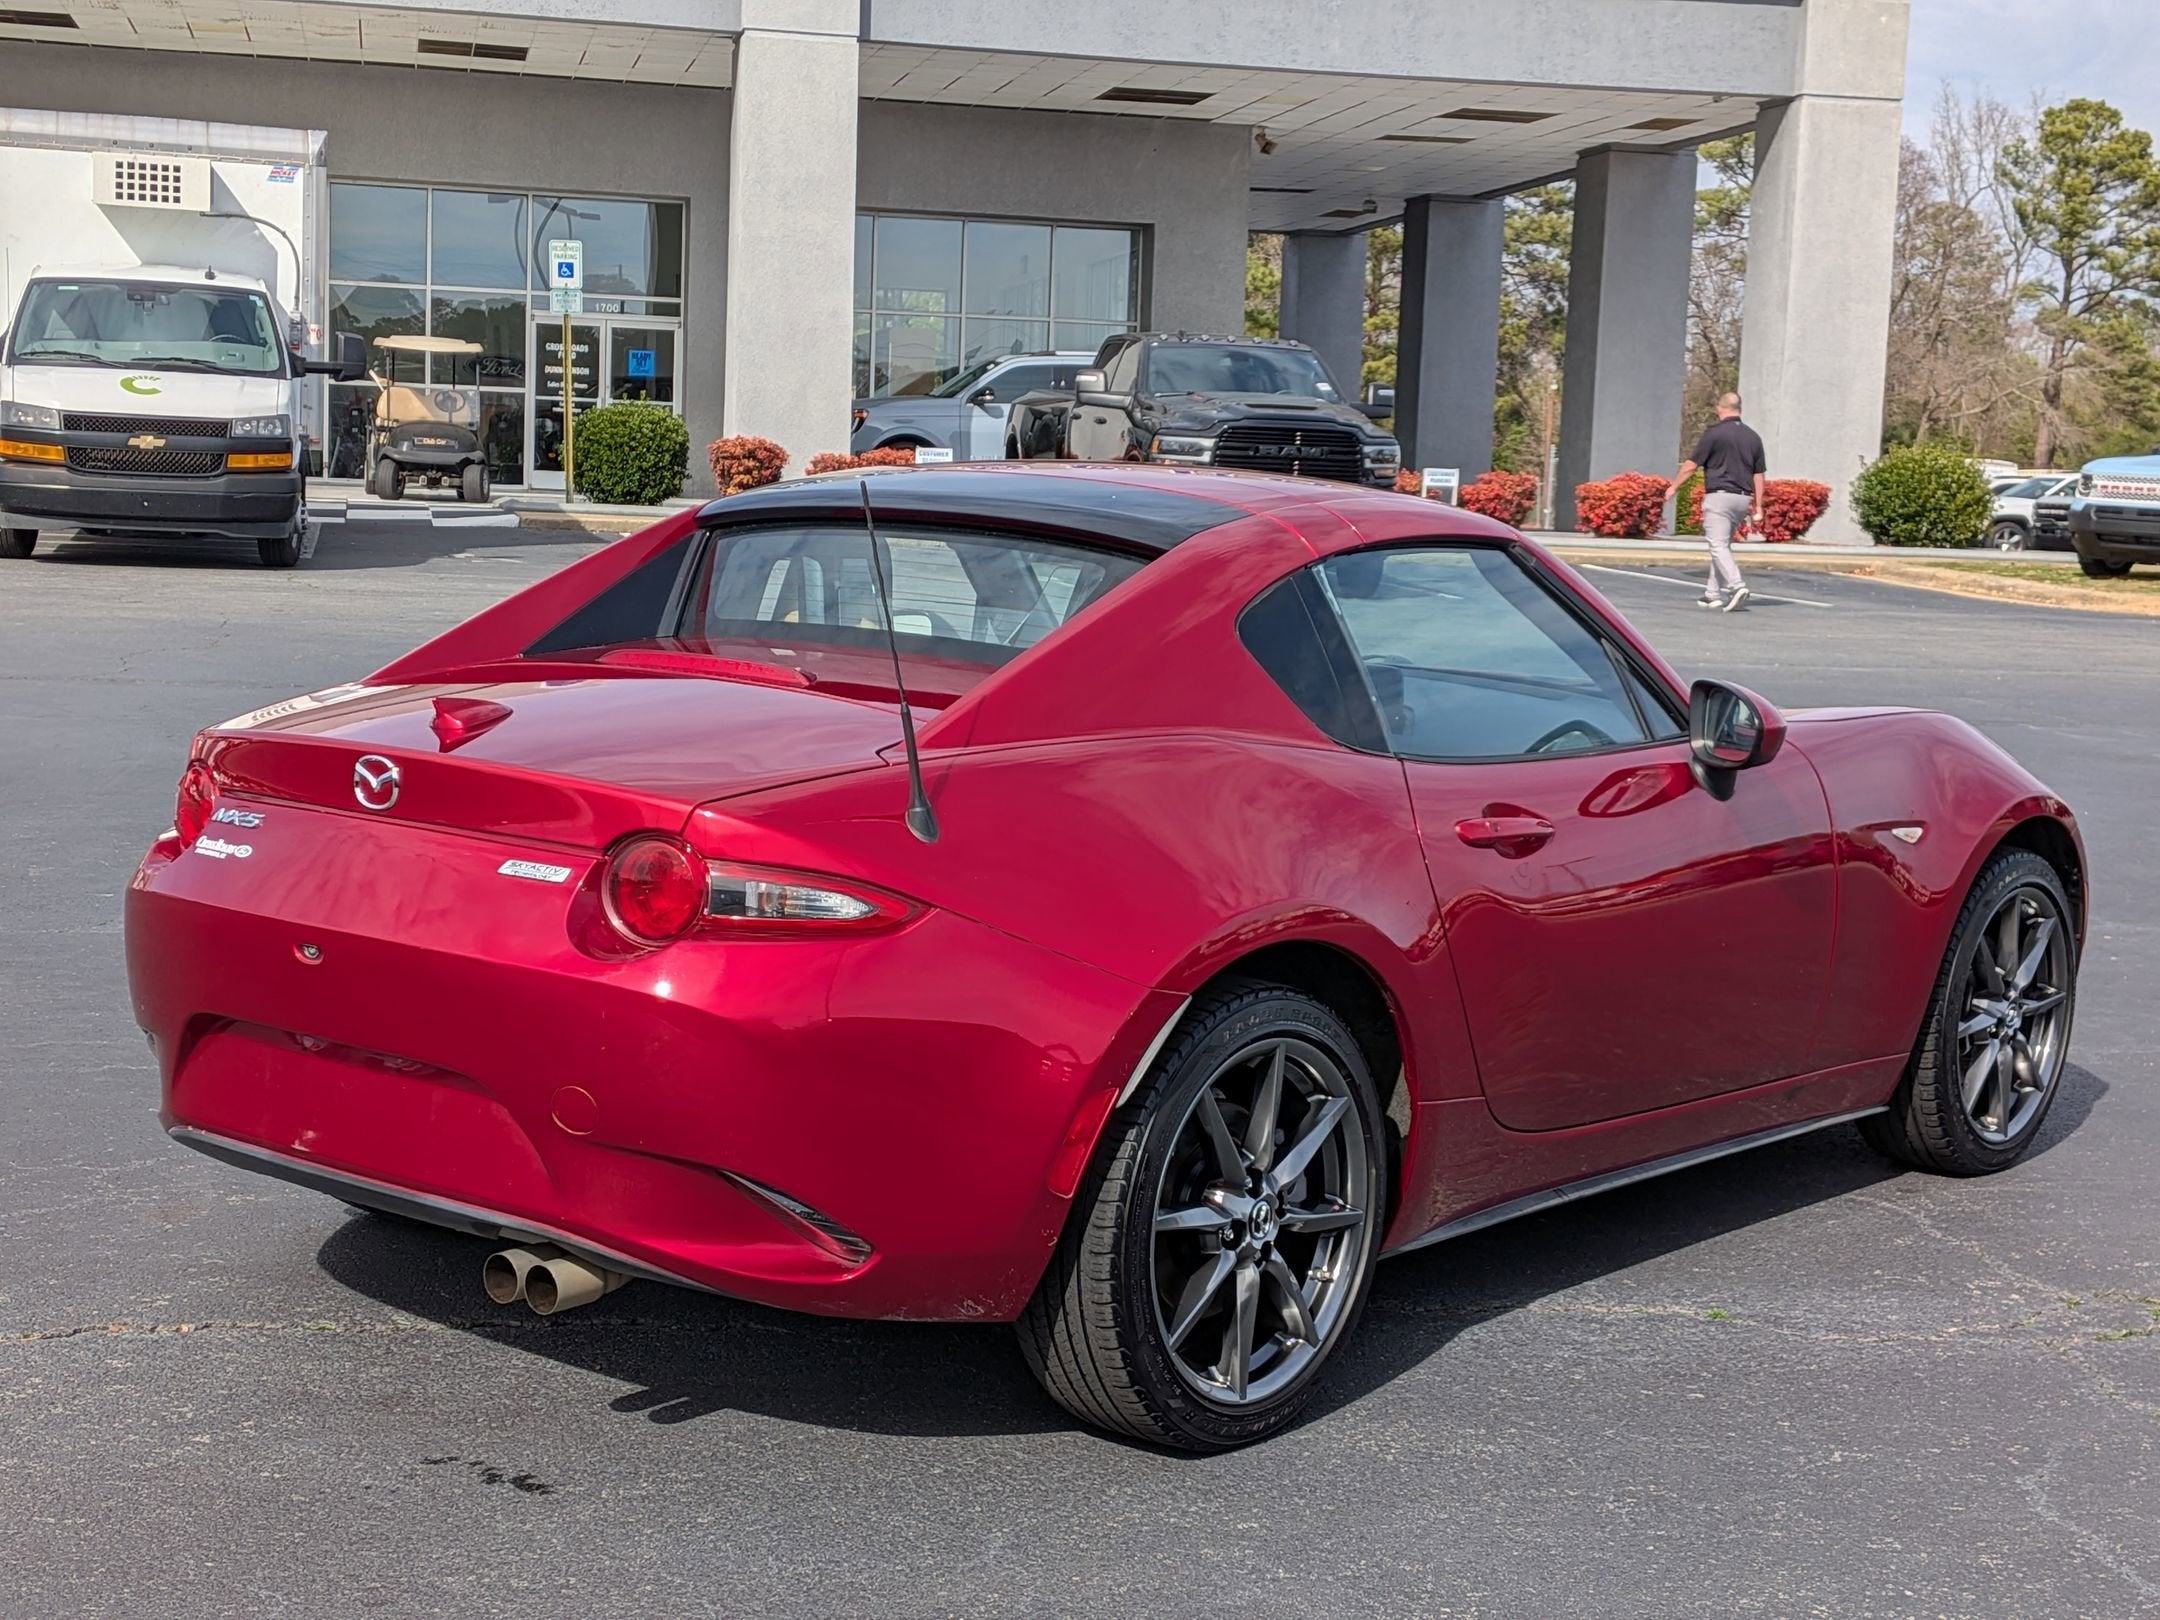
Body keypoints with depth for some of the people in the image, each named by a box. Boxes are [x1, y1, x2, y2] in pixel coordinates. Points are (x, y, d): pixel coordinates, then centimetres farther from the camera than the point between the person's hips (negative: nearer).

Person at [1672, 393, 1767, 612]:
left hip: (1719, 496, -6)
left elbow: (1691, 465, -5)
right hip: (1743, 498, 6)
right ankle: (1714, 593, 17)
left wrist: (1673, 487, 8)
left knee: (1718, 546, -9)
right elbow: (1760, 475, 11)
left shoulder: (1714, 433, -7)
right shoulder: (1753, 437, 11)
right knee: (1723, 545, 16)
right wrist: (1758, 506, 14)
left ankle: (1737, 586, -27)